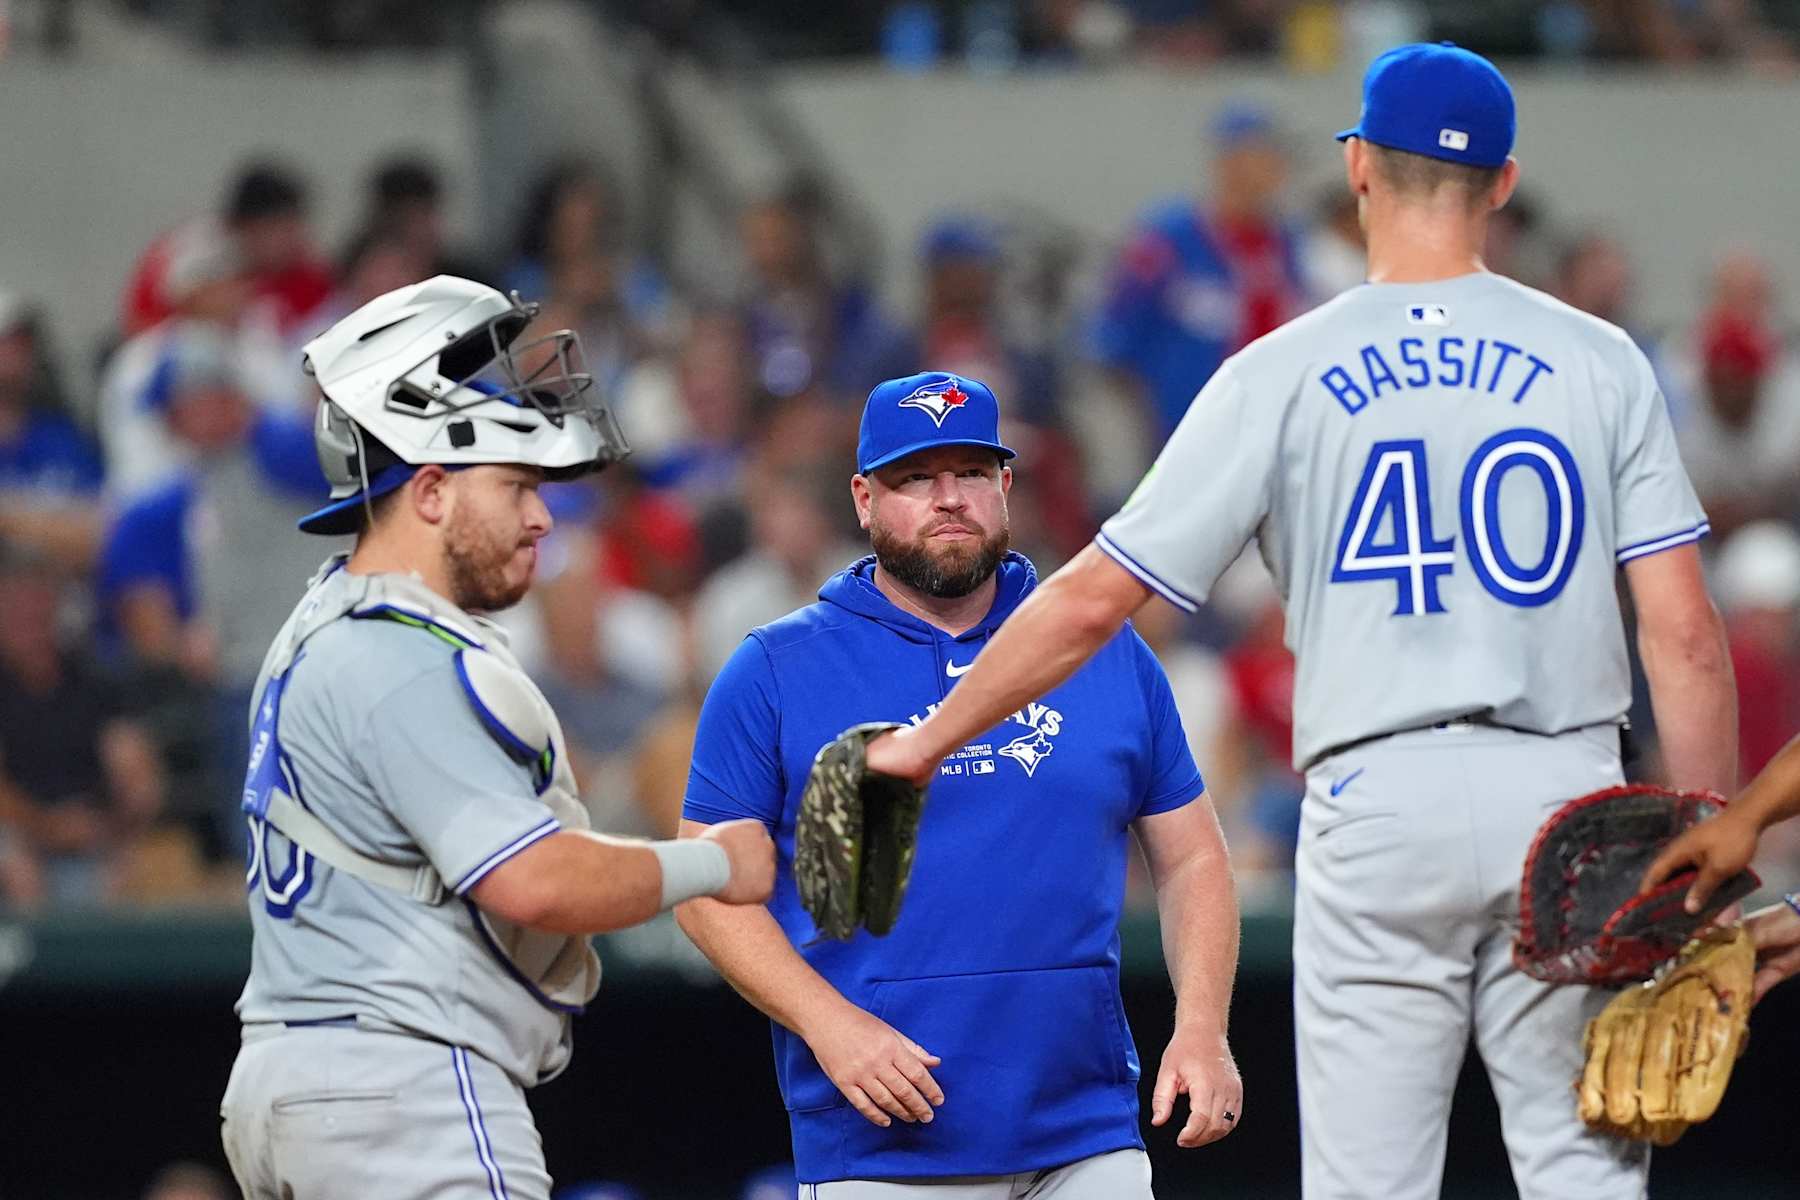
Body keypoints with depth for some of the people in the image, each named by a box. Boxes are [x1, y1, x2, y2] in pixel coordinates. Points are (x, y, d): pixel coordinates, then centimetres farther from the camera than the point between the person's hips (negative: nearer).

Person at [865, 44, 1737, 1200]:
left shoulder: (1285, 373, 1)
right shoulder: (1599, 360, 3)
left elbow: (1092, 598, 1)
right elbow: (1685, 633, -2)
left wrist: (927, 742, 12)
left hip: (1380, 805, -1)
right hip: (1564, 797, 1)